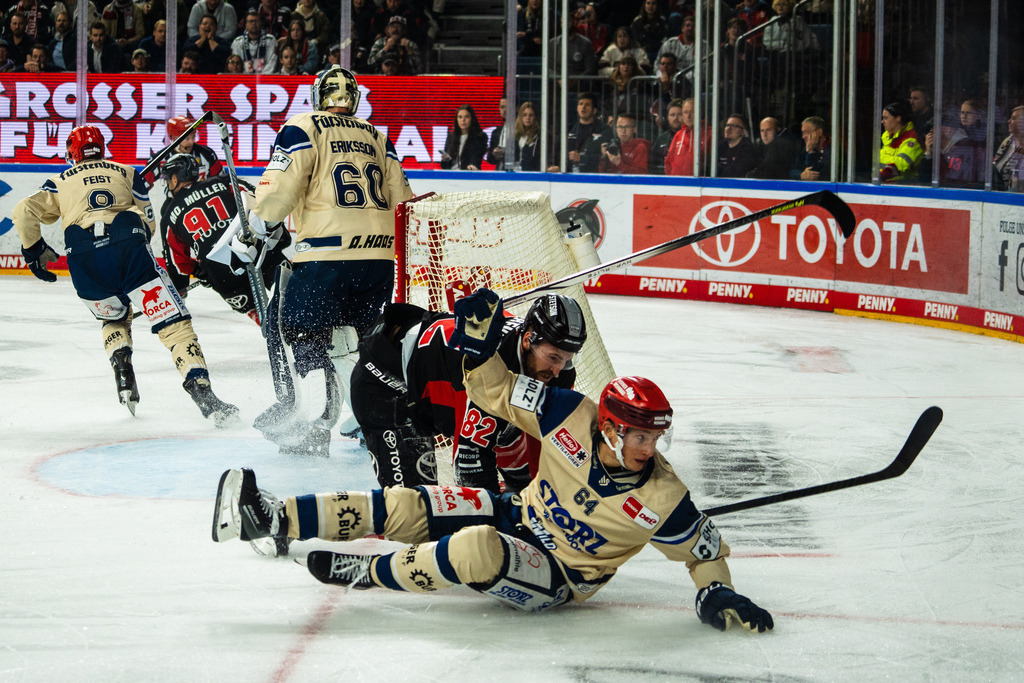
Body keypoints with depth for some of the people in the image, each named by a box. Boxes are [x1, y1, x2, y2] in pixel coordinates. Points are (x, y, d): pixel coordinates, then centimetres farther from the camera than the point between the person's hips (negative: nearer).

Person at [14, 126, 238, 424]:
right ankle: (201, 390, -22)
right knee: (172, 321, -5)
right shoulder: (126, 172, 27)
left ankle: (121, 367, 4)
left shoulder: (60, 182, 27)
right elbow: (148, 223, 20)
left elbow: (24, 211, 14)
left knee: (113, 318, 30)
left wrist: (34, 249, 26)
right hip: (128, 244, -1)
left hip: (82, 256, 1)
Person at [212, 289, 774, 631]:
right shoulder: (571, 417, -16)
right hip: (519, 517, 4)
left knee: (477, 549, -34)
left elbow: (703, 547, -7)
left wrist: (717, 593, -22)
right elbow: (498, 393, -7)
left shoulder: (659, 499, -22)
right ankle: (269, 519, -8)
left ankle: (363, 573, -12)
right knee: (407, 506, -10)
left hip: (559, 577, -4)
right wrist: (477, 340, -20)